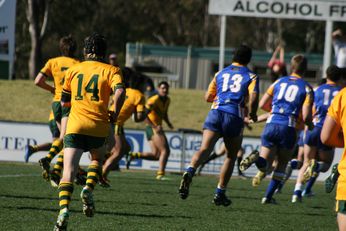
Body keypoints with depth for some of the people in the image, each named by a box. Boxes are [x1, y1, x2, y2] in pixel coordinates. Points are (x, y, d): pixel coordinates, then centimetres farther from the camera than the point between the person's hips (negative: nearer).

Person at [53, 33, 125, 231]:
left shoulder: (73, 70, 14)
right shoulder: (111, 70, 6)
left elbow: (64, 101, 20)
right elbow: (120, 91, -14)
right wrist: (115, 115, -1)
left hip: (75, 125, 0)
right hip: (99, 127, 0)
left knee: (68, 172, -5)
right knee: (97, 159, 28)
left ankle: (64, 209, -26)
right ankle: (89, 188, 1)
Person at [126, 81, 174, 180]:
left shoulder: (167, 100, 13)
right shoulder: (154, 100, -14)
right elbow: (144, 114, -20)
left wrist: (168, 123, 7)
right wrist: (155, 127, -28)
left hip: (156, 128, 9)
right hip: (152, 128, -9)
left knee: (156, 155, 5)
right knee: (165, 150, -13)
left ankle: (133, 155, 8)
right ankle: (160, 174, -14)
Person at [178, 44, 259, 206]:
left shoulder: (220, 74, 19)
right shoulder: (251, 77, 9)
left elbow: (208, 97, 20)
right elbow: (253, 97, -8)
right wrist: (252, 114, 10)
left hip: (215, 113, 2)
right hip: (235, 118, -2)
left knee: (204, 149, -14)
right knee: (231, 156, 15)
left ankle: (190, 171, -44)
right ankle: (220, 193, 13)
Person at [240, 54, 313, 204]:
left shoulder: (279, 82, 13)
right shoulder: (306, 88, 2)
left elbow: (262, 104, 13)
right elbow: (305, 117, -7)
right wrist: (310, 125, 16)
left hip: (271, 125, 2)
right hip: (288, 128, -2)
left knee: (264, 165, 7)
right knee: (281, 165, 18)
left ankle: (256, 158, -28)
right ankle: (268, 196, 11)